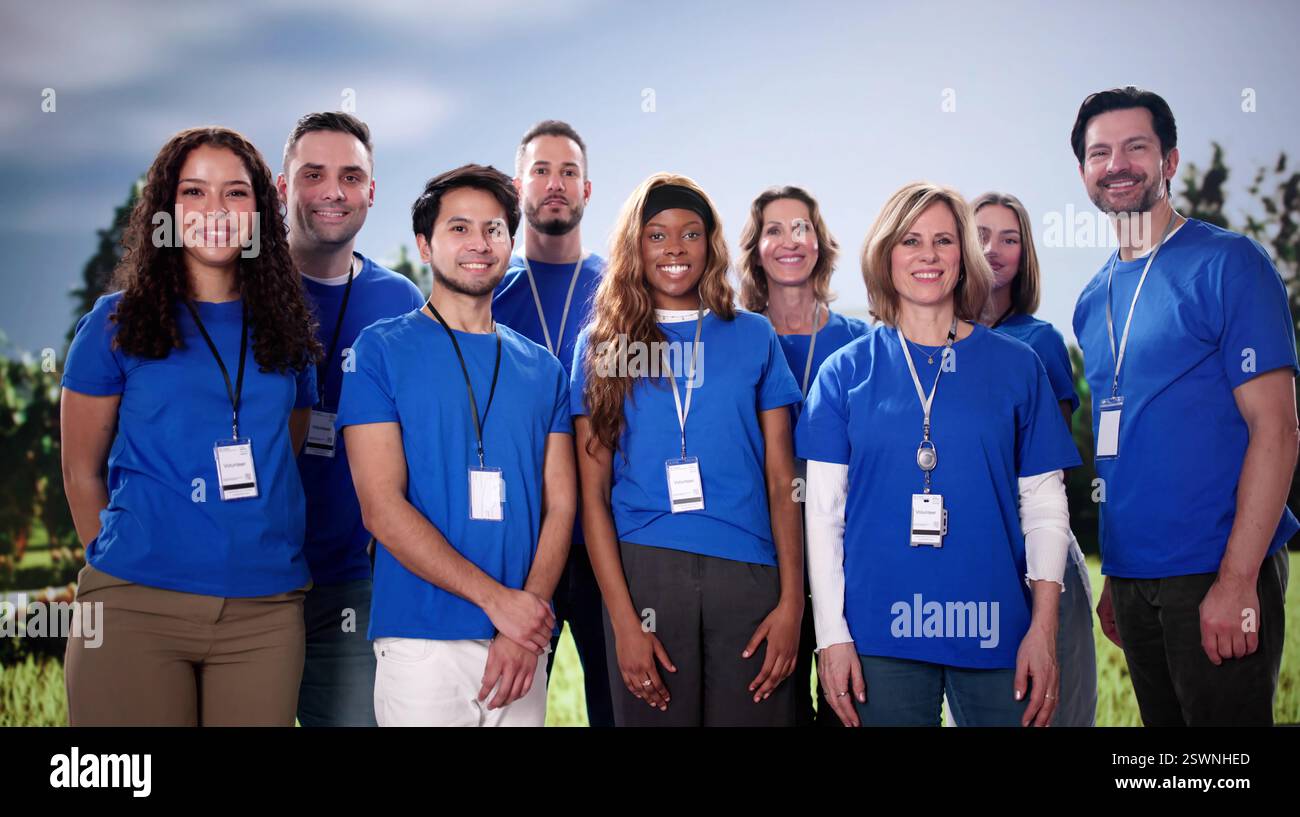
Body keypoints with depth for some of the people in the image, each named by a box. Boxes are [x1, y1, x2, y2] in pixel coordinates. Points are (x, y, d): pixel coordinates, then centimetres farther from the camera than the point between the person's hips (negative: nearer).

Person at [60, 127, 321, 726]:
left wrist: (261, 553, 11)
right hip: (136, 608, -2)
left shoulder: (286, 329, 10)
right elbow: (81, 470, 7)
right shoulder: (117, 323, 3)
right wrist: (117, 565, 8)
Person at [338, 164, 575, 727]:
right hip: (422, 641, -3)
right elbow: (381, 508, -9)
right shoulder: (381, 349, -1)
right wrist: (496, 599, -14)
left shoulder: (542, 369, 11)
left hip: (523, 644, 4)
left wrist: (524, 627, -10)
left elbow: (560, 505, 5)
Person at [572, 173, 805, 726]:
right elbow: (593, 493, 1)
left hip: (747, 575, 1)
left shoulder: (754, 337, 10)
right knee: (653, 714, 7)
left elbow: (781, 481, 6)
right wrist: (623, 618, -8)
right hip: (643, 570, 0)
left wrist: (791, 600, -5)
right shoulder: (602, 345, 7)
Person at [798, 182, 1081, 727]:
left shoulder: (1016, 365, 6)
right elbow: (824, 511, 2)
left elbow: (1045, 504, 6)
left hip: (996, 631, 1)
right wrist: (832, 634, -4)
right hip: (880, 635, -1)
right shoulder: (846, 371, 4)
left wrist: (1044, 626, -3)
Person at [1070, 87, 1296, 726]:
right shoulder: (1092, 301, 12)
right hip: (1132, 578, 6)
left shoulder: (1227, 262, -6)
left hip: (1217, 575, -6)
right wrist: (1114, 578, 11)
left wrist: (1236, 580, -18)